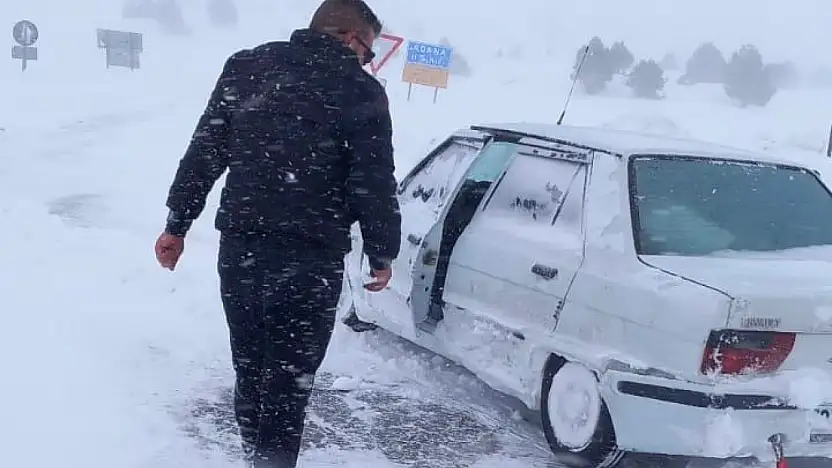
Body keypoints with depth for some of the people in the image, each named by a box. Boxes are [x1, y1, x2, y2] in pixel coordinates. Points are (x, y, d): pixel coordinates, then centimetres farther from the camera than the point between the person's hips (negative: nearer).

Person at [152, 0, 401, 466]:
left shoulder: (245, 68, 9)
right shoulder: (360, 90, -5)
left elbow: (203, 153, 9)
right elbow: (374, 182, -6)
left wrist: (177, 224, 14)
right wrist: (382, 252, 5)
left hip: (240, 245, 5)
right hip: (310, 255, -5)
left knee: (250, 365, 18)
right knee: (289, 373, 3)